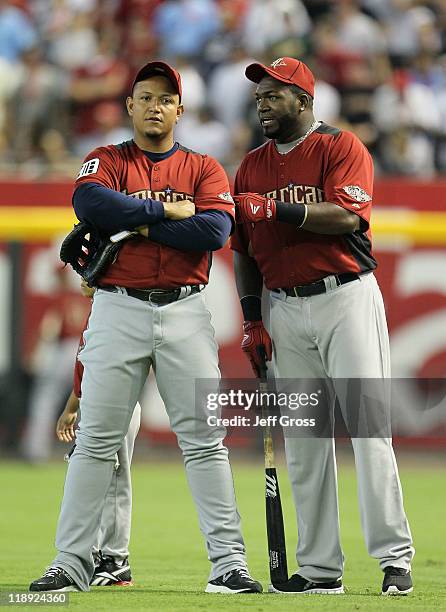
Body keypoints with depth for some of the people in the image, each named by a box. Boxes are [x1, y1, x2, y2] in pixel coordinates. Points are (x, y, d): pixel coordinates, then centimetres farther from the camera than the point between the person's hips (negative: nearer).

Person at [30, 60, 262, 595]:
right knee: (96, 440, -1)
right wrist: (165, 211, -12)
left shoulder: (204, 169, 11)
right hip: (118, 310, 0)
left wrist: (134, 224, -8)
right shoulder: (105, 162, 9)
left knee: (204, 439, -2)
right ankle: (70, 564, 1)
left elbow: (215, 231, -8)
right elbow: (88, 202, -14)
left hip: (186, 312, 1)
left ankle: (228, 563, -2)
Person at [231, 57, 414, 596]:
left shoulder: (341, 148, -1)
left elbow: (346, 216, -17)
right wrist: (251, 319, 7)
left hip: (347, 298, -5)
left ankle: (395, 557, -11)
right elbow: (243, 249, 16)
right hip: (286, 311, 5)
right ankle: (320, 567, 8)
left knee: (367, 427, -11)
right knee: (303, 439, 4)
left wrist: (277, 210, -20)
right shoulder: (251, 166, 15)